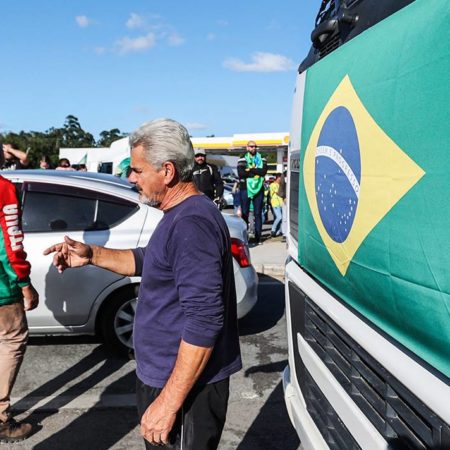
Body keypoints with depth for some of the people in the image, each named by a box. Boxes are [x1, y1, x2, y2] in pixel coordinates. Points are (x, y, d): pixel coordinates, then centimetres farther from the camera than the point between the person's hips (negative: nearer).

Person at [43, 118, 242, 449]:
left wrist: (168, 402, -26)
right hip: (166, 377, 10)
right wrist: (92, 255, 10)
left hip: (185, 387, -10)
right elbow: (149, 262, 23)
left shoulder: (191, 224, -25)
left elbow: (204, 322, -29)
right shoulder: (181, 215, 9)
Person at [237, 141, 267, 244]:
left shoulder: (262, 159, 11)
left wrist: (250, 170, -12)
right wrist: (256, 172, -11)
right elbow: (241, 173, -11)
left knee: (258, 214, 3)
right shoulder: (242, 160, 6)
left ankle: (258, 237, 7)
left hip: (259, 189, 2)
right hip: (245, 188, -1)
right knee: (244, 213, 0)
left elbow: (264, 171, -7)